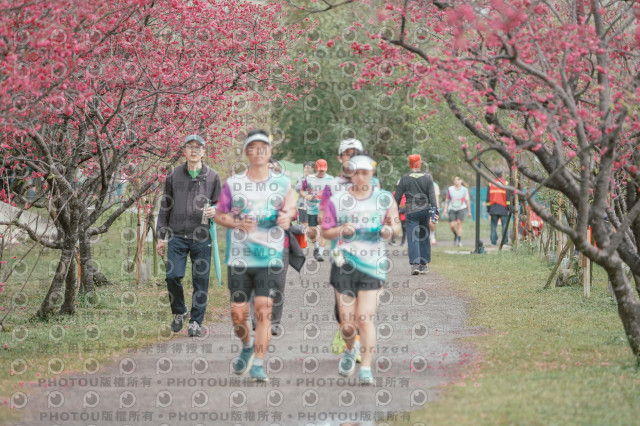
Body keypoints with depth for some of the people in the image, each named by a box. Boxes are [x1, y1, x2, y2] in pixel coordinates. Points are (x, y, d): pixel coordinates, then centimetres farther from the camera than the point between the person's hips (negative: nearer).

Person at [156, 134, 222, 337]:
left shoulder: (212, 177, 7)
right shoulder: (173, 176, 9)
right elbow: (165, 207, 13)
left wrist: (214, 211, -10)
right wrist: (161, 236, 10)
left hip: (201, 237, 0)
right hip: (177, 237, 0)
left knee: (201, 280, 0)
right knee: (172, 276, -9)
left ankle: (196, 321, 11)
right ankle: (179, 311, 16)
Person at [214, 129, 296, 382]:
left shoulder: (282, 183, 8)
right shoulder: (233, 184, 7)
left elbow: (289, 209, 1)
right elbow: (219, 216, 10)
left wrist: (286, 217, -22)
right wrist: (238, 224, -9)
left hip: (270, 258, -1)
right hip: (239, 258, 1)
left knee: (263, 309, -13)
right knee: (238, 315, 2)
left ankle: (258, 364, -9)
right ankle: (247, 346, 33)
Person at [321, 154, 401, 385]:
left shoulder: (384, 199, 3)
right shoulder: (337, 200, 2)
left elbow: (396, 223, 13)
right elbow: (326, 231, 7)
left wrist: (390, 229, -9)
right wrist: (342, 230, -12)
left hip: (372, 266, -1)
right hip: (344, 265, 1)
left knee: (365, 319, -10)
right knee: (347, 324, 1)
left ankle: (366, 369, -2)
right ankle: (350, 350, 34)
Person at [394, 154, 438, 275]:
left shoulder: (405, 179, -1)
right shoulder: (427, 177, 3)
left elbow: (397, 197, 0)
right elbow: (432, 194, -4)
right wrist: (434, 208, -7)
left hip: (411, 211, -2)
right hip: (425, 210, 2)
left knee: (412, 238, -5)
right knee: (424, 237, 13)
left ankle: (415, 264, -19)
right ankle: (424, 264, 17)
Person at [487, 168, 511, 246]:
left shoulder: (490, 184, 8)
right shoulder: (505, 183, 2)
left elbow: (488, 197, 9)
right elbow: (508, 197, -2)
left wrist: (488, 209, 13)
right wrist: (509, 208, 1)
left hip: (493, 208, 2)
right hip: (503, 208, -2)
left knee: (493, 225, 5)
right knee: (504, 225, 1)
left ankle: (493, 242, 0)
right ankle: (505, 241, -3)